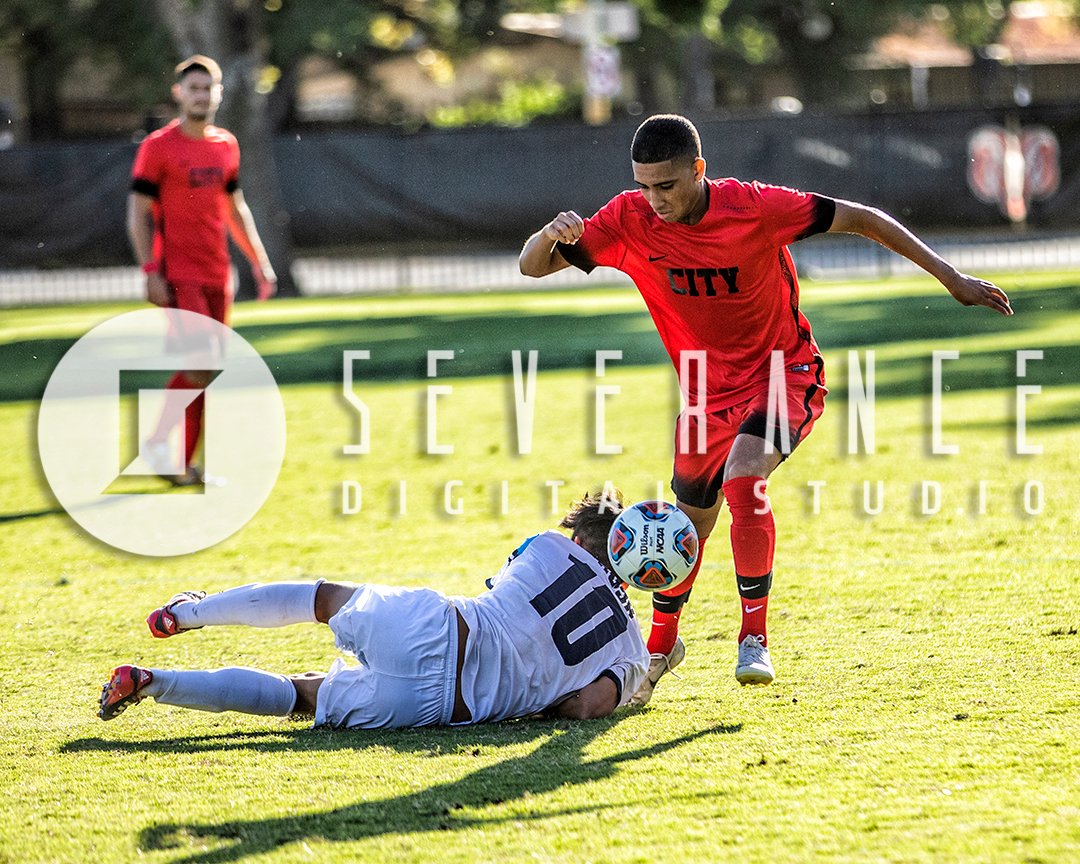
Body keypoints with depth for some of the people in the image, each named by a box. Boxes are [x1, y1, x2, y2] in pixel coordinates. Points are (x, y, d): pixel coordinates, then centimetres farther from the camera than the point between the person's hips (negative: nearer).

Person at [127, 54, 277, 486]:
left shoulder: (226, 146, 12)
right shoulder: (158, 146, -6)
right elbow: (139, 213, -7)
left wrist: (260, 263, 17)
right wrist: (151, 272, -15)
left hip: (217, 277, 6)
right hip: (177, 278, -6)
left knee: (202, 372, 5)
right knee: (201, 364, -16)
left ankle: (183, 462, 11)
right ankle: (157, 443, -2)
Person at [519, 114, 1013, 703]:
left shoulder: (754, 208, -24)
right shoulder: (630, 220, -14)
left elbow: (859, 219, -14)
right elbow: (532, 266, -12)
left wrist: (949, 277, -12)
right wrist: (551, 234, -36)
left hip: (785, 376, -4)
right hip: (708, 392, 4)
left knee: (742, 478, -31)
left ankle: (754, 638, -21)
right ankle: (661, 644, 39)